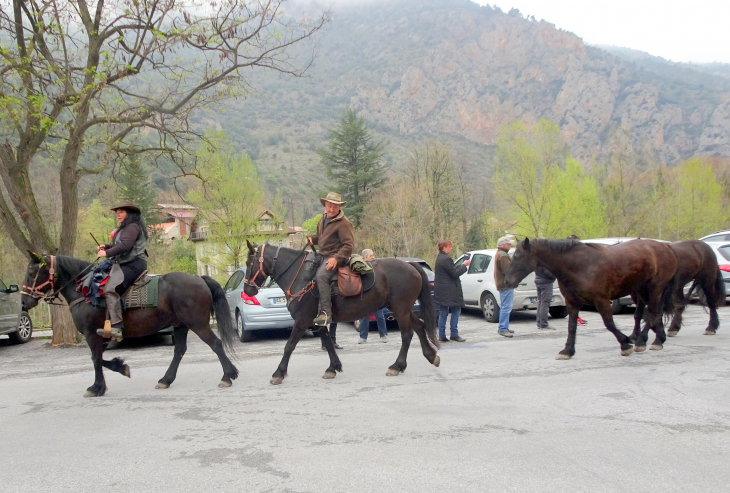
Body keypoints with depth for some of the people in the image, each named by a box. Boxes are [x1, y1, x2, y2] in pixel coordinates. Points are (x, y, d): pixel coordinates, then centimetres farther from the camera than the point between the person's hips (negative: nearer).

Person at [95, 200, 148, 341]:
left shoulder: (133, 227, -10)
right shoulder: (124, 228, 24)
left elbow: (125, 245, -22)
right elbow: (118, 246, 26)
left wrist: (107, 253, -18)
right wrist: (106, 247, 8)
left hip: (133, 265, -12)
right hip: (123, 264, 12)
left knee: (110, 289, -27)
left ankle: (116, 327, -33)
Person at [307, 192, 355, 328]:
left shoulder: (343, 223, -12)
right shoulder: (323, 219, 14)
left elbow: (348, 245, -16)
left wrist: (336, 258, -28)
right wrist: (311, 238, 6)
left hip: (335, 257, -9)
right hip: (322, 255, 9)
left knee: (321, 275, -32)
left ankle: (326, 313, -33)